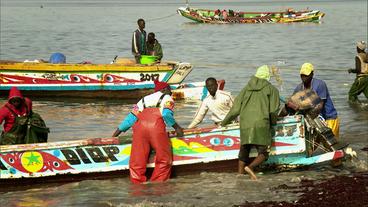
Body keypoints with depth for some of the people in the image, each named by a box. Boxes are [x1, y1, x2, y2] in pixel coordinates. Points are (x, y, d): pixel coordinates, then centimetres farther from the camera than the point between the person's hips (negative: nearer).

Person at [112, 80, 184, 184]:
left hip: (139, 126, 4)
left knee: (137, 161, 2)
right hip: (156, 126, -4)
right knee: (164, 159, 3)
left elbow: (131, 118, 24)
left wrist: (117, 132, 29)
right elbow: (166, 114, 0)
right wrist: (176, 127, 9)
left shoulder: (144, 99, 33)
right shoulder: (167, 98, 20)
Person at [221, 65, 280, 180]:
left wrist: (224, 122, 27)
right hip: (261, 125, -4)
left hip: (245, 124, 4)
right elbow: (273, 110, 1)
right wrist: (273, 122, 21)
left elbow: (235, 109, 16)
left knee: (243, 153, 12)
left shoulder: (246, 89, 19)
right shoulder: (271, 89, 9)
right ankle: (250, 167, -24)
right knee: (263, 153, -1)